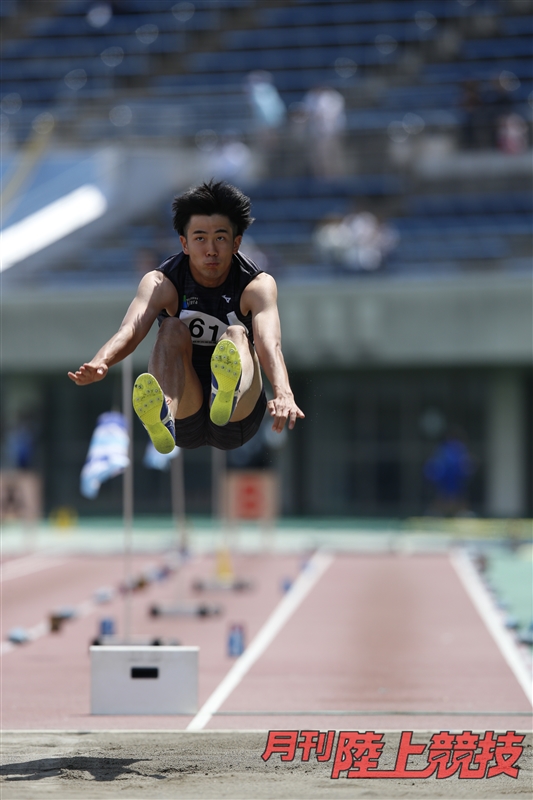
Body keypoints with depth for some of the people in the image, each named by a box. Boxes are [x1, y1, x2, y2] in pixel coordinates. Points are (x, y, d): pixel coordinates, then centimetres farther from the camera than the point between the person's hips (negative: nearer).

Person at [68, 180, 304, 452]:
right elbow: (131, 330, -27)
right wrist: (100, 362, -50)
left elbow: (269, 343, -28)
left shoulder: (258, 286, -7)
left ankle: (227, 397, -65)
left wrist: (283, 394, -50)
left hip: (236, 422, 0)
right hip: (184, 426, 1)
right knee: (173, 328, -24)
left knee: (237, 335, -27)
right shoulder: (161, 284, -6)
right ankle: (163, 418, -56)